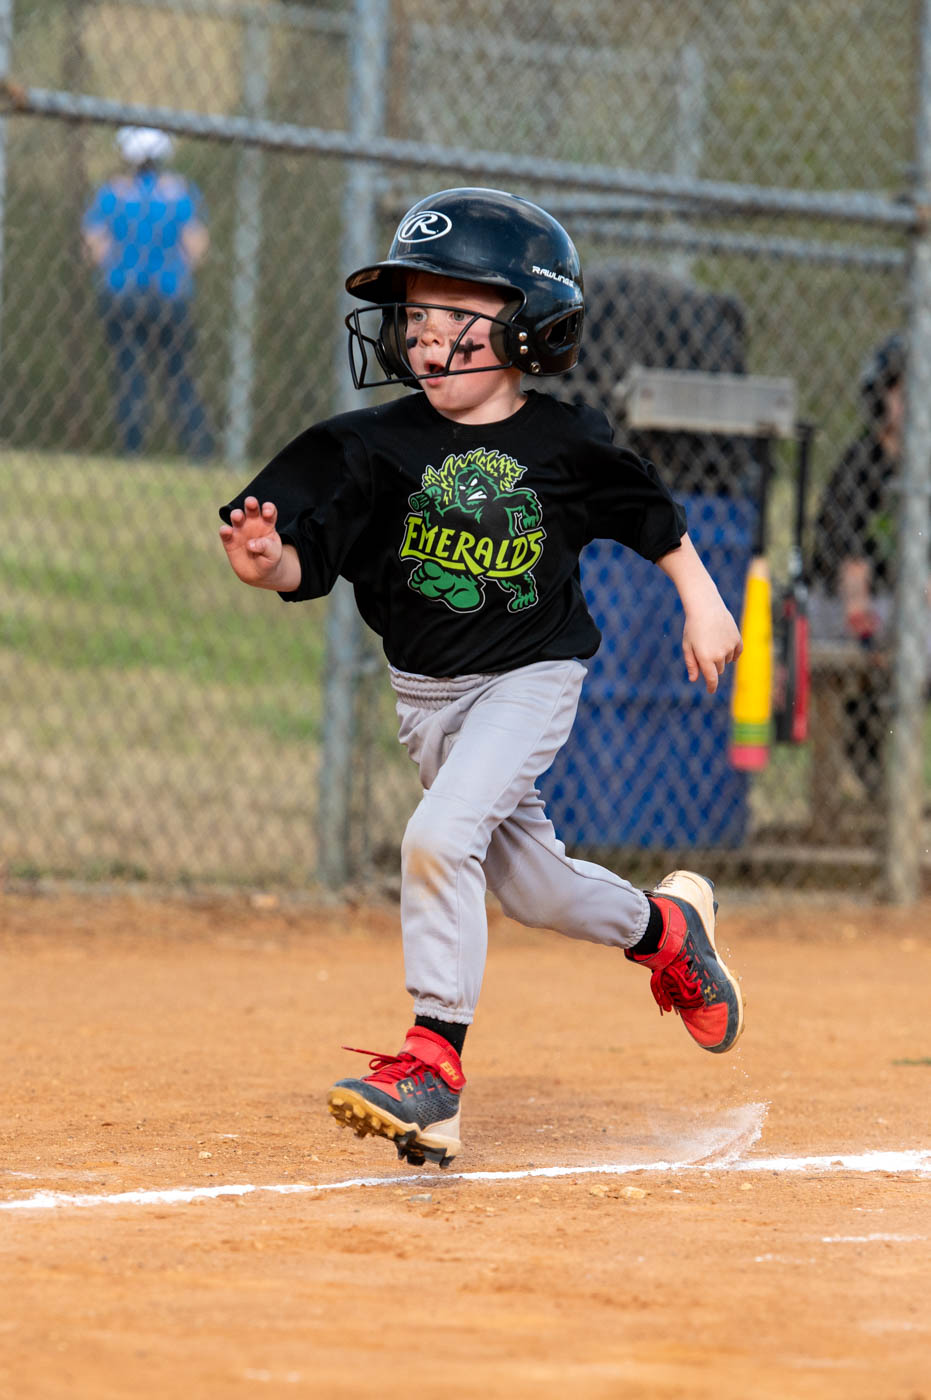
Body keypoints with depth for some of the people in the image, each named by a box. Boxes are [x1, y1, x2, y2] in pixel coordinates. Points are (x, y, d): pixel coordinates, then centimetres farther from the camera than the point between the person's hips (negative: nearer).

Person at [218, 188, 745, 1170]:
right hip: (427, 694, 4)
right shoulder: (378, 445, -8)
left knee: (440, 836, -24)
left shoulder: (563, 443, -10)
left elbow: (652, 518, 8)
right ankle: (666, 926, 45)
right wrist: (267, 563, -36)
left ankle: (433, 1061, -19)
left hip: (531, 679, -4)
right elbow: (306, 560, -15)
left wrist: (701, 604, 11)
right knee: (534, 889, 14)